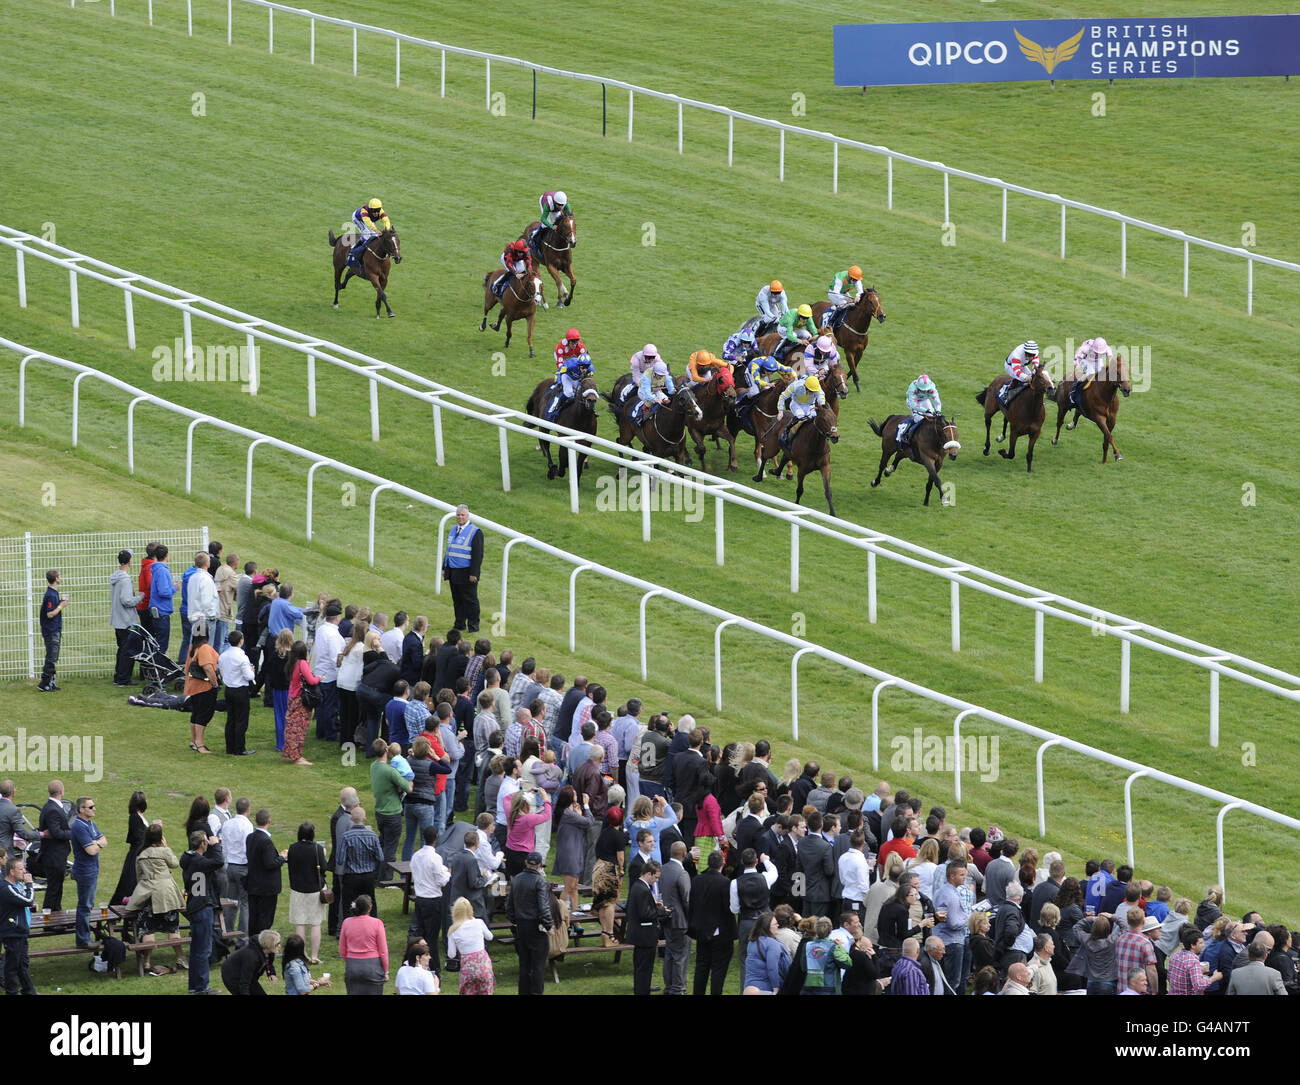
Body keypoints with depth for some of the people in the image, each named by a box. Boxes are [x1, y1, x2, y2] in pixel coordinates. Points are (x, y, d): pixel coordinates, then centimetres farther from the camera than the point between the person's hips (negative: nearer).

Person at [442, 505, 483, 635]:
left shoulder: (475, 533, -10)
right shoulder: (453, 530, 12)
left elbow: (478, 555, -13)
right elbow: (448, 550, 20)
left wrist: (473, 574, -18)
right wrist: (444, 568, 15)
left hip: (466, 573, -7)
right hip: (453, 572, 7)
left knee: (470, 600, 0)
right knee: (457, 600, 12)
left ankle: (473, 626, 9)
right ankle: (460, 624, 21)